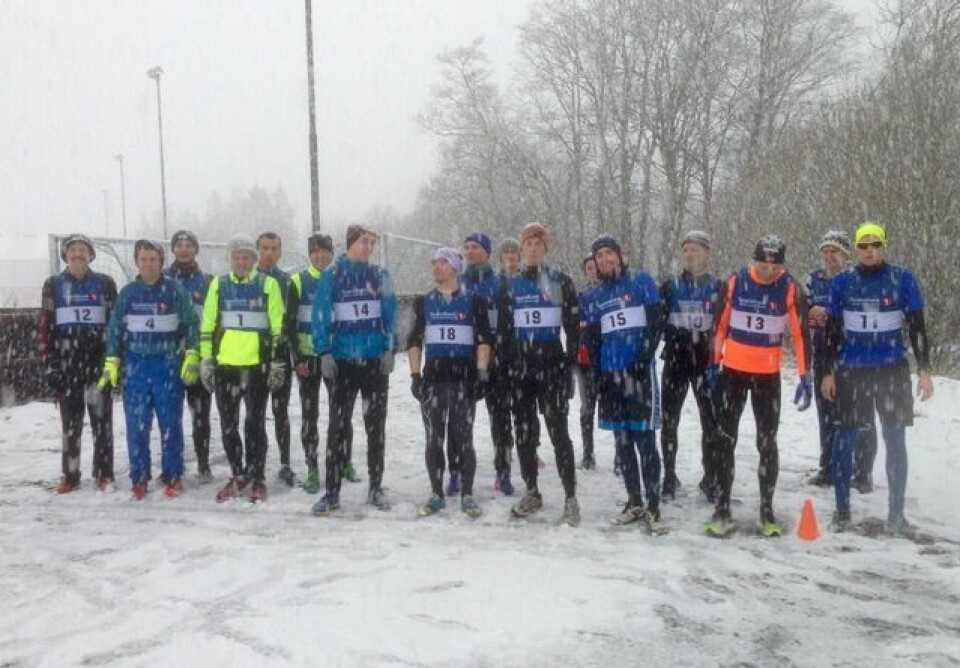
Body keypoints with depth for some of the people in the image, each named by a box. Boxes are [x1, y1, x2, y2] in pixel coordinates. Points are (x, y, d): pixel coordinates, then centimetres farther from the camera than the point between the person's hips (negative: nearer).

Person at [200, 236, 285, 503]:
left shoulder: (268, 284, 1)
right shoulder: (218, 284, 9)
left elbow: (278, 328, 1)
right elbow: (207, 326, 10)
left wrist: (277, 363, -3)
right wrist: (206, 361, 5)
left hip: (257, 365, -3)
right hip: (225, 365, 3)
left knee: (255, 424, 4)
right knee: (228, 425, 9)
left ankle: (257, 479, 15)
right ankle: (237, 476, 23)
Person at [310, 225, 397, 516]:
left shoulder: (380, 275, 8)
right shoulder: (331, 275, 1)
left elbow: (390, 314, 5)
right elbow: (321, 314, -3)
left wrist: (390, 350, -4)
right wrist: (324, 353, -9)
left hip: (376, 359, 2)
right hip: (343, 359, -2)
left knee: (376, 425, 8)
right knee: (338, 425, -1)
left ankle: (376, 488, 18)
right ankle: (332, 492, 5)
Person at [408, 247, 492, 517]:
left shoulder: (474, 300, 3)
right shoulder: (423, 302, 10)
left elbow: (483, 340, 0)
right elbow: (414, 341, 10)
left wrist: (482, 374, -8)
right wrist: (415, 375, 2)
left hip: (464, 377, -2)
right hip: (432, 377, 2)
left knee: (463, 438, -1)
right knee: (433, 438, 4)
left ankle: (467, 495, 9)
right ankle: (437, 495, 14)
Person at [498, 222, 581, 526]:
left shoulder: (560, 281, 2)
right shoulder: (511, 285, 11)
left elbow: (573, 324, -1)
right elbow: (504, 328, 12)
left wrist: (570, 362, -7)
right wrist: (507, 364, 5)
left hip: (552, 364, -4)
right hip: (521, 366, 4)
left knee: (558, 431, -8)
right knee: (523, 431, 8)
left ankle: (570, 497, -3)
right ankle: (532, 492, 20)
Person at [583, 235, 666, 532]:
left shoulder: (641, 281, 2)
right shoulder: (595, 294, 14)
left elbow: (655, 322, -5)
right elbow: (592, 337, 13)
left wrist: (643, 359, -14)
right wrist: (597, 373, 3)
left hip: (639, 370, -4)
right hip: (611, 374, 5)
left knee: (645, 439, -8)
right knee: (622, 441, 8)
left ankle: (653, 507, -3)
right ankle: (634, 502, 18)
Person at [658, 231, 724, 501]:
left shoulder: (717, 286, 5)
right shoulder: (670, 285, 6)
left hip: (706, 360, 0)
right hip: (676, 359, 1)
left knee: (711, 420, 1)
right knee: (669, 420, 2)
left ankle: (710, 478, 13)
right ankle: (669, 477, 14)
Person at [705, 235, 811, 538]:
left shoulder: (790, 289, -8)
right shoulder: (735, 282, -6)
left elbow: (801, 334, -6)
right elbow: (720, 324, 3)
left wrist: (806, 378, -10)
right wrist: (714, 364, 4)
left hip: (768, 375, 0)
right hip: (733, 370, 1)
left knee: (767, 443, 6)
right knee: (726, 440, 2)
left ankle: (767, 510, 16)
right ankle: (721, 509, 8)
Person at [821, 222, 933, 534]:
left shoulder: (902, 279, -3)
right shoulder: (842, 282, 1)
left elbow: (917, 327, 1)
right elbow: (832, 330, 6)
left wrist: (924, 371, -4)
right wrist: (828, 373, 4)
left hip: (893, 370, 0)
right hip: (851, 371, 1)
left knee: (895, 441, 5)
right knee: (844, 440, 2)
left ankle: (896, 512, 17)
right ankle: (842, 510, 15)